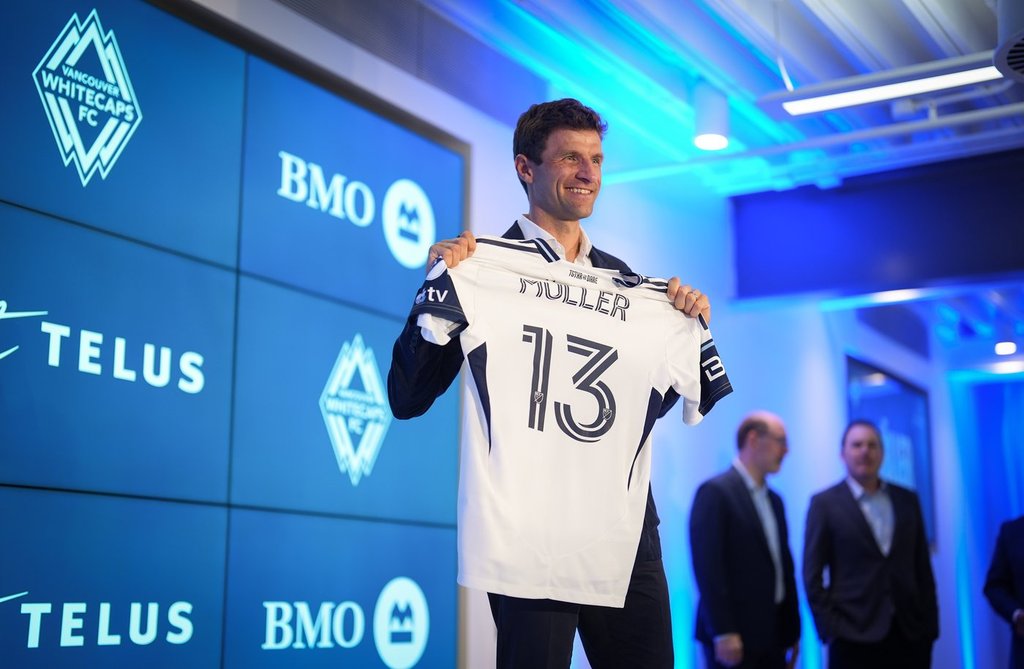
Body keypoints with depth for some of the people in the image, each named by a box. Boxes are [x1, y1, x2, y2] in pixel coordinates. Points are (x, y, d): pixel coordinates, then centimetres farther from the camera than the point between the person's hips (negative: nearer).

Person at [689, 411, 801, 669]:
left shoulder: (774, 500, 18)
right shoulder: (715, 492, -9)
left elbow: (784, 566, 18)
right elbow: (707, 567, -16)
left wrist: (792, 629, 14)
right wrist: (723, 633, -20)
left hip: (773, 636, 8)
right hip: (734, 637, -8)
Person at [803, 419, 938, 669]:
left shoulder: (907, 500, 11)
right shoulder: (825, 504, 1)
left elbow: (922, 568, 12)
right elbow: (813, 575, -1)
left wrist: (930, 624, 7)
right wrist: (829, 629, -8)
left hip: (910, 634, 3)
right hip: (854, 636, -3)